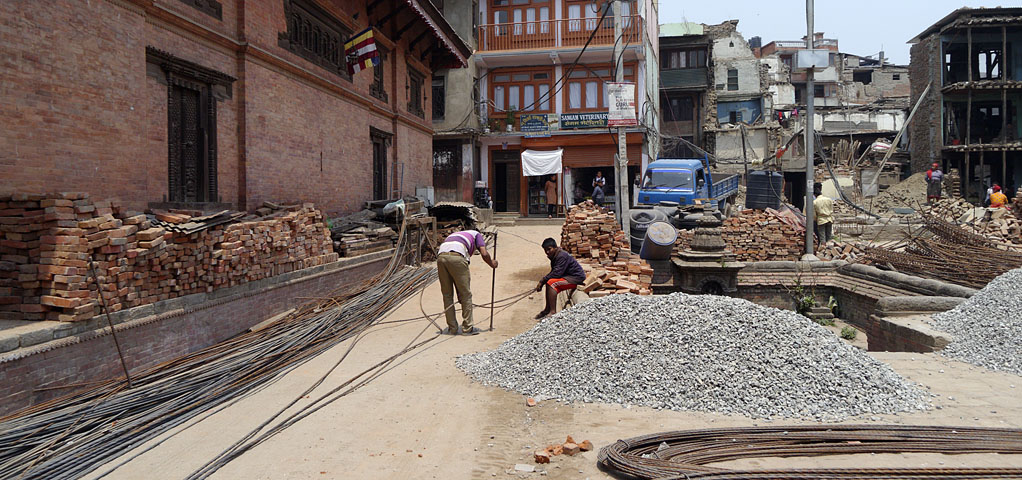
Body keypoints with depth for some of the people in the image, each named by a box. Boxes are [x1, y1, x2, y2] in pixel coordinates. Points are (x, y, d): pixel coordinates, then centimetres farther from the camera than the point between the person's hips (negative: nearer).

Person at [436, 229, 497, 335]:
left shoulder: (454, 235, 41)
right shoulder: (476, 235, 28)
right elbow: (484, 254, 7)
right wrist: (492, 264, 31)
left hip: (441, 256, 5)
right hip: (457, 257, -5)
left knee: (447, 295, 17)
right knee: (466, 294, 9)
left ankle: (452, 328, 21)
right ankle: (467, 328, 15)